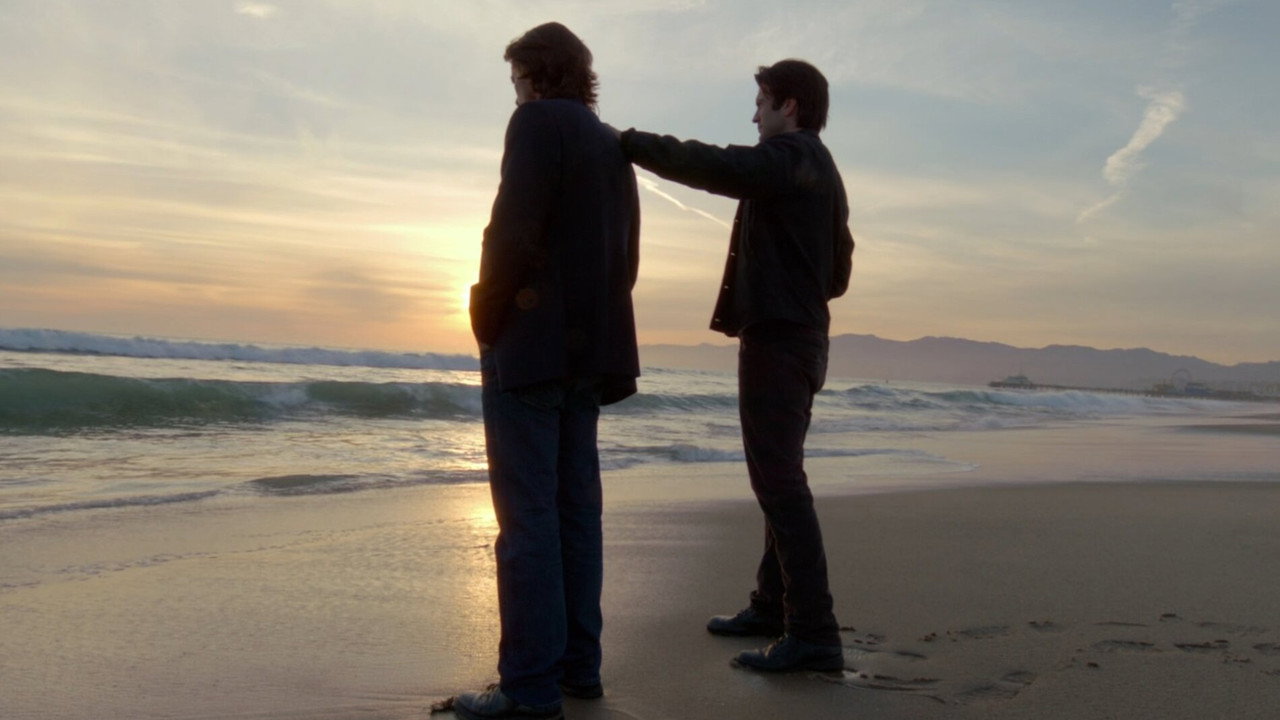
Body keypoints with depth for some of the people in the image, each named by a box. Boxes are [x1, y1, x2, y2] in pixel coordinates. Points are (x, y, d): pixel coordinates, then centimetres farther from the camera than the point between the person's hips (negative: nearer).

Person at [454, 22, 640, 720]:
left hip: (531, 344, -8)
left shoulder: (538, 122, -6)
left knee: (527, 514, -7)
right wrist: (592, 322, 17)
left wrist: (485, 319, -5)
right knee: (576, 508, 10)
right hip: (592, 348, 8)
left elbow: (512, 234, -16)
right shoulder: (614, 147, 18)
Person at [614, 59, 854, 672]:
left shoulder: (788, 158, -9)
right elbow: (838, 272, 24)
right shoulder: (820, 170, 21)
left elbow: (711, 165, -25)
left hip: (776, 338, -11)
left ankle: (813, 633, -11)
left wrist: (629, 142, -17)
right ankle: (774, 605, 25)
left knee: (779, 481, -12)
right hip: (803, 335, 11)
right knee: (779, 477, 15)